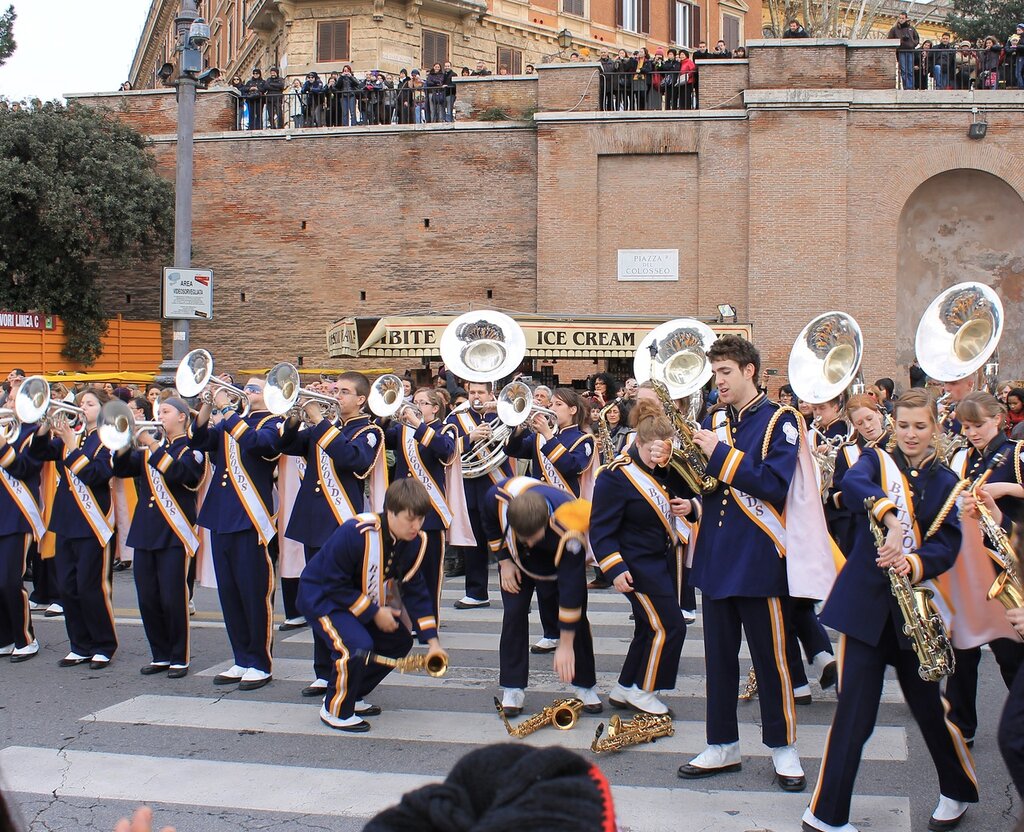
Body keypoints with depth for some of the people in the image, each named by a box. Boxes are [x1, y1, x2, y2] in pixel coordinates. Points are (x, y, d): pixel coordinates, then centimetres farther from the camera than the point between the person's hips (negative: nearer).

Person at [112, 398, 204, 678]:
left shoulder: (191, 451, 1)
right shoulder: (149, 451, 18)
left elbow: (177, 473, -19)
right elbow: (122, 468, 6)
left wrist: (151, 445, -20)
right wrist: (125, 442, -10)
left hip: (174, 534, -6)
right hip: (145, 533, 6)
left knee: (173, 599, -5)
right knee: (148, 599, 6)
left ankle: (179, 659, 6)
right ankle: (160, 656, 18)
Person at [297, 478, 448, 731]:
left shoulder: (413, 542, -10)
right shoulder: (355, 533, -33)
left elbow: (416, 591, -3)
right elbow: (334, 584, -27)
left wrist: (432, 641, -9)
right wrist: (374, 613, -24)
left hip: (367, 601, 8)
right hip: (321, 596, -8)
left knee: (399, 642, 5)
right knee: (357, 645, -29)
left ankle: (351, 696, 21)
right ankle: (335, 710, -5)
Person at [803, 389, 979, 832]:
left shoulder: (945, 483, 8)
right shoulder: (877, 461, 2)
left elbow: (947, 545, -4)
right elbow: (852, 484, -22)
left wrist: (913, 563, -25)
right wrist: (891, 519, -38)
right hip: (866, 600, -2)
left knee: (928, 703, 9)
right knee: (854, 710, -4)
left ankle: (959, 791, 35)